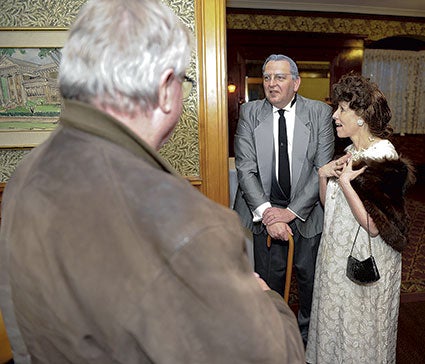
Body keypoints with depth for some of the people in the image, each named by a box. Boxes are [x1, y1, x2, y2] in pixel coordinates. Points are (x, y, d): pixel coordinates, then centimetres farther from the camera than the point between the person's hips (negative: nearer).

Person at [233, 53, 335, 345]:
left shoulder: (320, 112, -4)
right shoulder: (250, 113, -3)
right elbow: (245, 168, -9)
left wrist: (292, 211, -15)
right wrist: (267, 213, -17)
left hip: (308, 210, 0)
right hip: (266, 211, 0)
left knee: (310, 278, 17)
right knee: (269, 280, 14)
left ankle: (308, 335, 45)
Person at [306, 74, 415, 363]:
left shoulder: (383, 158, -21)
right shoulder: (350, 152, 5)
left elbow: (374, 225, -26)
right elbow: (329, 204, 8)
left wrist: (345, 182, -25)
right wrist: (324, 175, -8)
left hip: (364, 264, -7)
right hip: (337, 255, 8)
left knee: (359, 332, 15)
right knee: (334, 322, 24)